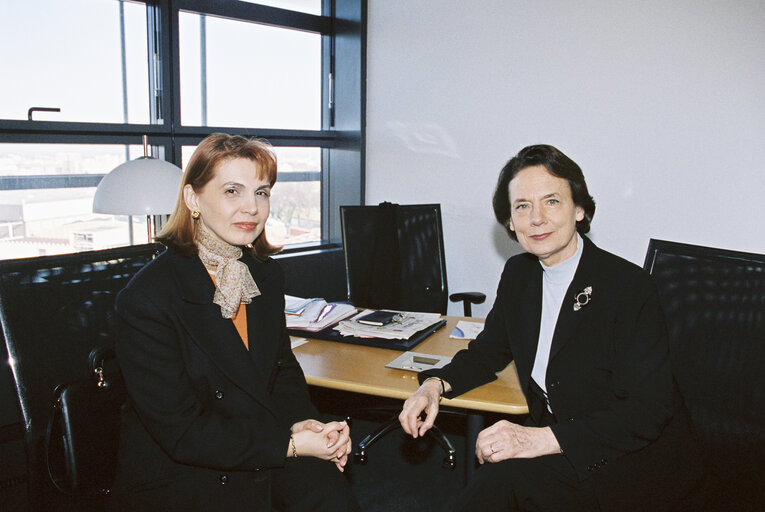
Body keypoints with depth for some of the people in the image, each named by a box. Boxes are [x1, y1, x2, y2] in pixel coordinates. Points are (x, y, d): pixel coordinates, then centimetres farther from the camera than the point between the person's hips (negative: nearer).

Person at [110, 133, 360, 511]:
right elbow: (182, 432, -18)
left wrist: (303, 423, -8)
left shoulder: (266, 276, 3)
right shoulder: (146, 299, -18)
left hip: (262, 445, 5)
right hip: (173, 475, -5)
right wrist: (291, 444, -21)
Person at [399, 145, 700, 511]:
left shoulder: (630, 286, -18)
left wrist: (546, 439, -33)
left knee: (505, 478, -30)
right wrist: (436, 384, -7)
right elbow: (488, 351, 14)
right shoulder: (518, 273, 3)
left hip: (637, 459, -5)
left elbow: (647, 411, -21)